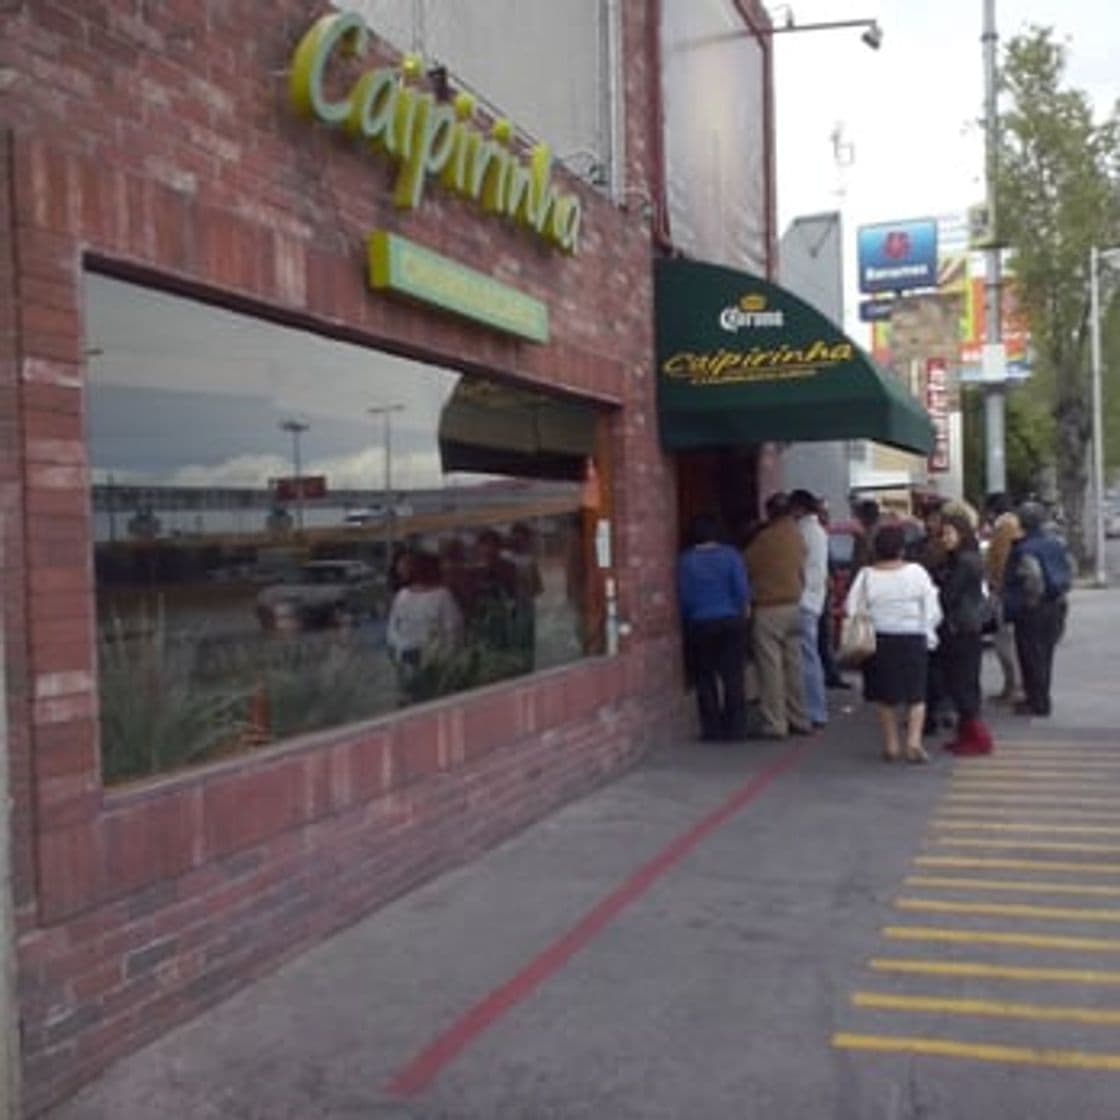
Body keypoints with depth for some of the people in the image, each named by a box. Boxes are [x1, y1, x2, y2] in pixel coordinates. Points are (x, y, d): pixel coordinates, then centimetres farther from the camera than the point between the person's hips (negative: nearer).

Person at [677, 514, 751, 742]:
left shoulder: (685, 560, -4)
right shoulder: (730, 555, -3)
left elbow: (683, 597, -5)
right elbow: (742, 590, -6)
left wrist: (687, 622, 8)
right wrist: (740, 613, 9)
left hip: (700, 625, -1)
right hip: (731, 621, 1)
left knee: (705, 679, 6)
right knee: (733, 676, 5)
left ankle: (712, 729, 6)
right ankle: (736, 728, 6)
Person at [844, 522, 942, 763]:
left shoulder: (867, 576, -7)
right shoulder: (917, 572, -6)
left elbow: (852, 610, -8)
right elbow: (933, 610, -3)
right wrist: (929, 634, 11)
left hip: (879, 641, 1)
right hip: (914, 639, 0)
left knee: (886, 697, 12)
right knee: (916, 695, 8)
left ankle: (891, 745, 15)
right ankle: (914, 741, -8)